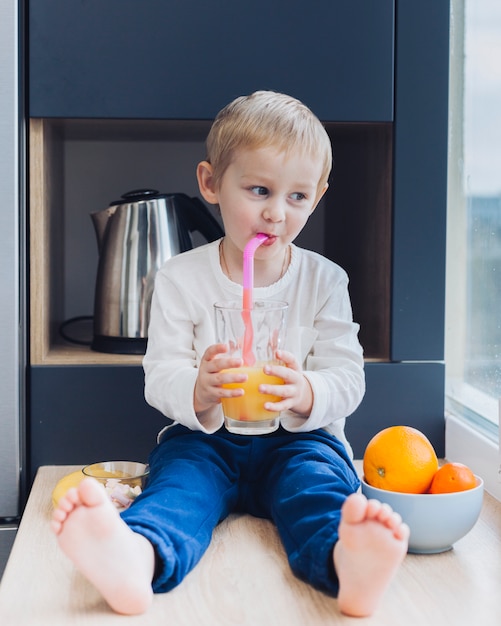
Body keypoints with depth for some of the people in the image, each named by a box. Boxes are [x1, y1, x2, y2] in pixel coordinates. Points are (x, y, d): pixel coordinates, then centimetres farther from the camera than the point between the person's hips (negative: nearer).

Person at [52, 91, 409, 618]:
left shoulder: (324, 280, 4)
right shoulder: (180, 278, 1)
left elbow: (347, 377, -2)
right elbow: (160, 374, -4)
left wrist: (306, 393, -28)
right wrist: (198, 391, -29)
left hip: (297, 438, 1)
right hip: (205, 437, 0)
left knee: (317, 478, -32)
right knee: (180, 481, -31)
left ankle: (346, 560, -65)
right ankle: (137, 556, -65)